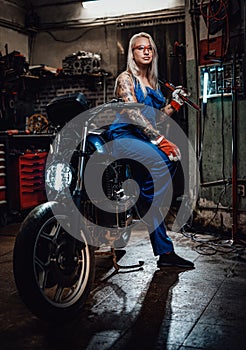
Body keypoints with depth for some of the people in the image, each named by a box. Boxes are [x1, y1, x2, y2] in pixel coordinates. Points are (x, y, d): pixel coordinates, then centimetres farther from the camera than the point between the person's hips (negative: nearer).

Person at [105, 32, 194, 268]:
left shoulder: (152, 83, 23)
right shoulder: (126, 78, 2)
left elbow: (159, 117, 27)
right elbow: (133, 113, -14)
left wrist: (175, 103, 11)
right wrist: (160, 140, -22)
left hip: (145, 140, 7)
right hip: (124, 136, -6)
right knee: (164, 159, -33)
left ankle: (165, 252, -2)